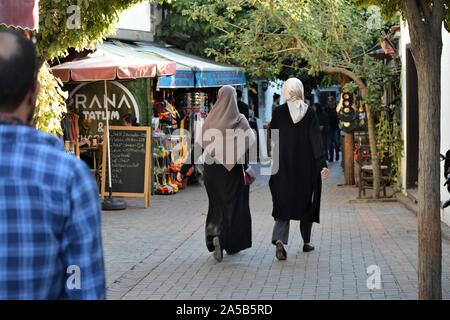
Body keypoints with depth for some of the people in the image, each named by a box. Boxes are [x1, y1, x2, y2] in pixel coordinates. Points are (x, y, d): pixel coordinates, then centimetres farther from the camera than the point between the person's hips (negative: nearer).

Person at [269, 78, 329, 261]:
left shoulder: (279, 112, -4)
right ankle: (306, 242, 23)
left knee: (284, 203, 1)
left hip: (284, 165, 0)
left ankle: (279, 240, -20)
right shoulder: (309, 112, -4)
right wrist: (322, 164, -13)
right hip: (306, 166, 0)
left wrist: (269, 163, 13)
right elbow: (316, 139, -10)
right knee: (306, 202, 15)